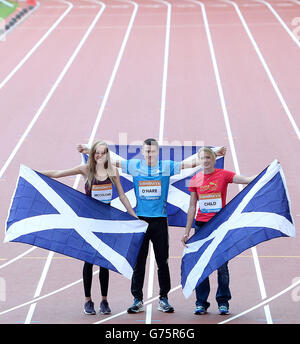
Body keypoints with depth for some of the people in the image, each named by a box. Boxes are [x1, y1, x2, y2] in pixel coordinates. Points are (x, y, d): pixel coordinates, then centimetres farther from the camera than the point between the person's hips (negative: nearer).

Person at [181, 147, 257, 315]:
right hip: (201, 225, 2)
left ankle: (223, 302, 10)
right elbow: (192, 206, 9)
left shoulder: (223, 175, -1)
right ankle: (201, 303, 10)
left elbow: (247, 179, -11)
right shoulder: (195, 180, 5)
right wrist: (187, 231, 8)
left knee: (222, 265, 0)